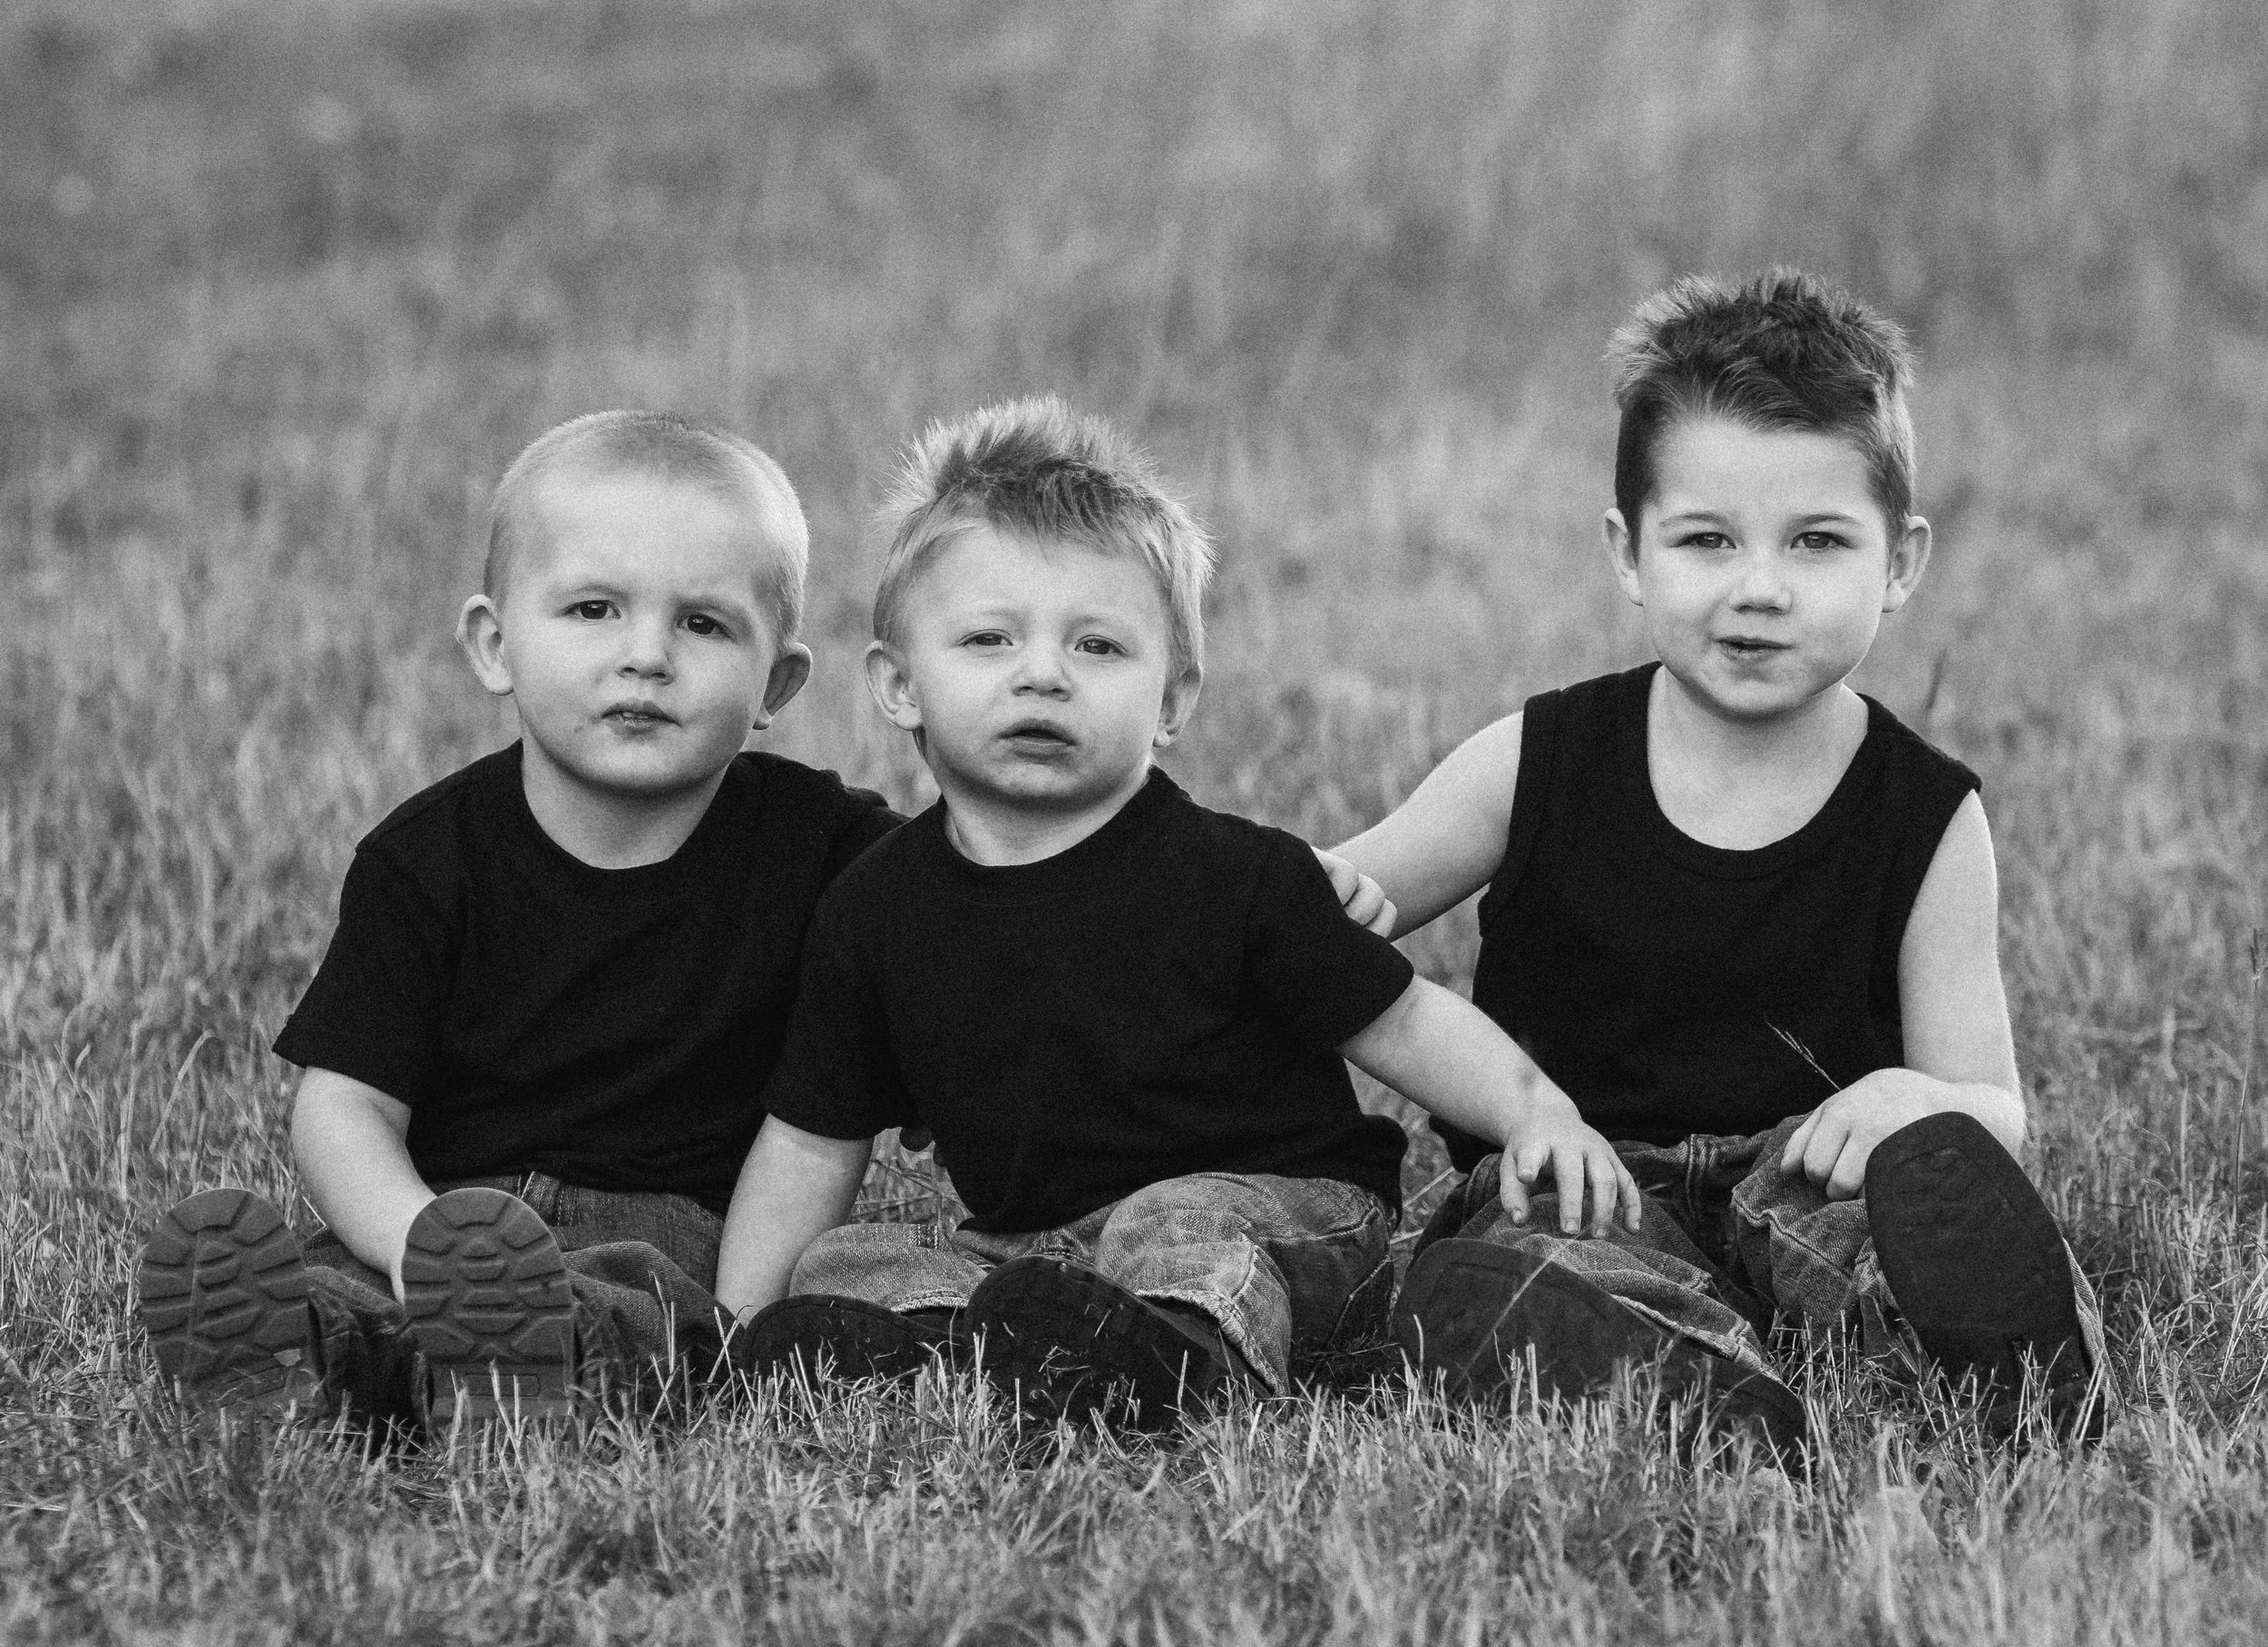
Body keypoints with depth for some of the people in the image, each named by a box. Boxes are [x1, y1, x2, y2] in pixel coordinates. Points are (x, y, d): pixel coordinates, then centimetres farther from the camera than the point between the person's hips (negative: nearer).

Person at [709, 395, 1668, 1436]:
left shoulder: (1233, 875, -9)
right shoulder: (875, 911, 2)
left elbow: (1400, 1022, -2)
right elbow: (810, 1143, 10)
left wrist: (1536, 1113, -17)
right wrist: (734, 1329, 3)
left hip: (1274, 1204, -5)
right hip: (1027, 1244, 5)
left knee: (1175, 1230, -34)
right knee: (839, 1264, -14)